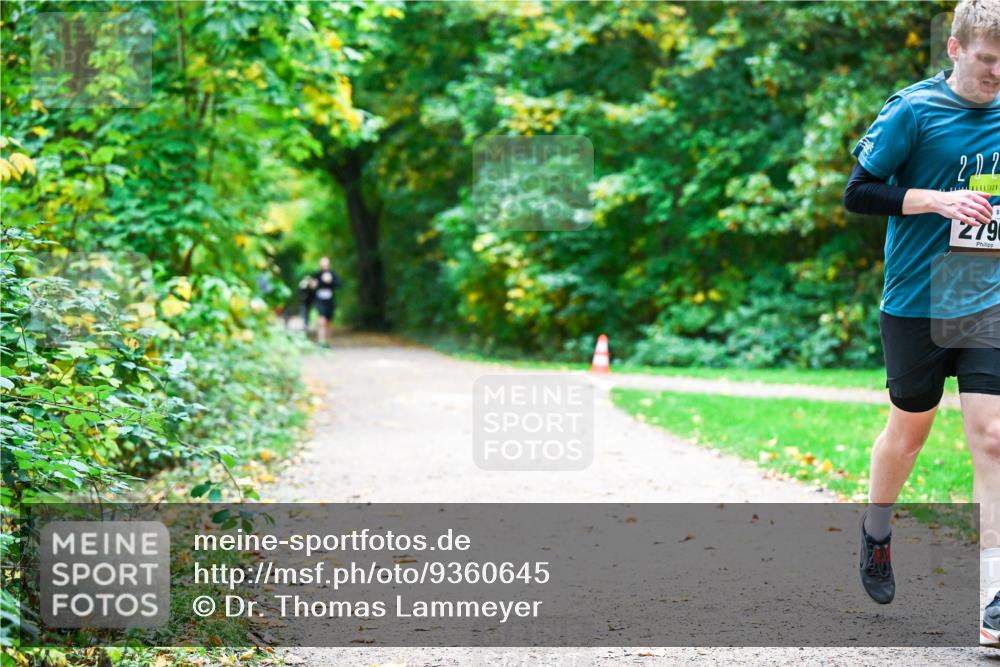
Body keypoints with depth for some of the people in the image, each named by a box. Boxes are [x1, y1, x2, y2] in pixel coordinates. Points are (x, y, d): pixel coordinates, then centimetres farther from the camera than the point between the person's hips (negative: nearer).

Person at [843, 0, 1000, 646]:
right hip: (917, 302, -3)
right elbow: (859, 191, -8)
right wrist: (937, 200, -19)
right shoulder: (913, 110, -8)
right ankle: (876, 531, 42)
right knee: (910, 430, 12)